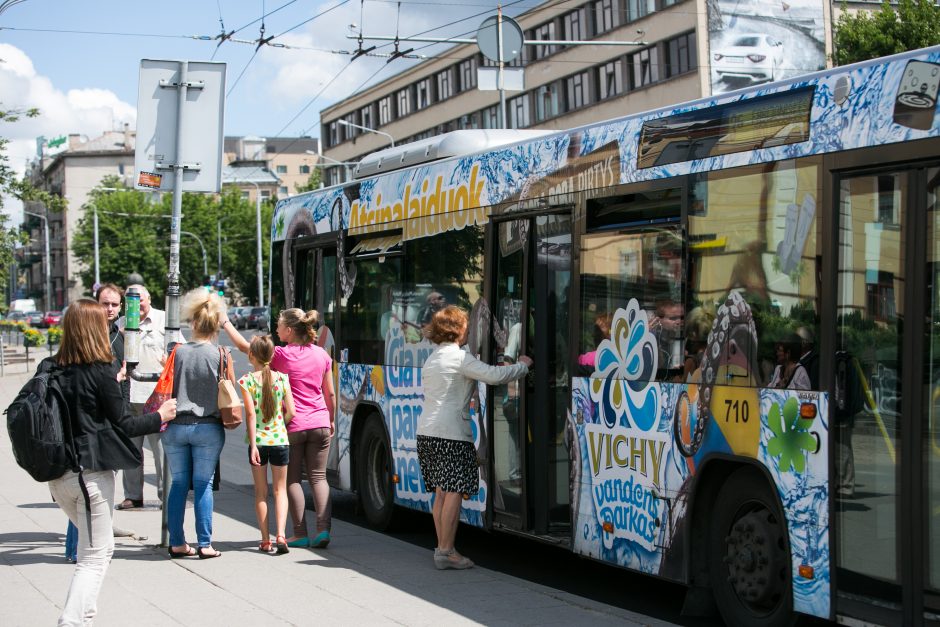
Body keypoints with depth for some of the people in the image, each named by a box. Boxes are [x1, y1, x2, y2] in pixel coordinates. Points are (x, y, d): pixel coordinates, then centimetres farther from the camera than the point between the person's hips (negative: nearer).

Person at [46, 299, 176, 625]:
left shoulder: (49, 369, 2)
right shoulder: (101, 372, -13)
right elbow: (122, 424, -8)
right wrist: (160, 416, 7)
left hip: (56, 473, 6)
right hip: (91, 473, -6)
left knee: (96, 545, 26)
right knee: (94, 555, 1)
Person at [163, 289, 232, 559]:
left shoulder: (178, 351, -3)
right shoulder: (221, 355, -6)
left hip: (176, 426, 1)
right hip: (208, 428, -1)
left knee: (178, 483, 10)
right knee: (203, 485, 4)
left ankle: (177, 542, 13)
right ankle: (205, 544, 3)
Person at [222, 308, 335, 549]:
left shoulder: (280, 355, -8)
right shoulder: (322, 355, 4)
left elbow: (244, 346, 1)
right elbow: (330, 394, 9)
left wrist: (226, 324, 13)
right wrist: (331, 420, 22)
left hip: (292, 426, -3)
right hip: (319, 424, 3)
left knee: (292, 479, 7)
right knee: (318, 477, 8)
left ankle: (300, 533, 4)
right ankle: (323, 528, -5)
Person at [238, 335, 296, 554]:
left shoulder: (247, 381, -7)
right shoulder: (282, 378, -1)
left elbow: (251, 414, -13)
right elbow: (291, 412, -2)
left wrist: (253, 445, -12)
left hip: (258, 440, -1)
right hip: (280, 440, 1)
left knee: (261, 492, 11)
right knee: (280, 489, 10)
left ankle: (265, 540, 12)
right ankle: (280, 534, -6)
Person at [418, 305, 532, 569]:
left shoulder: (432, 358, 19)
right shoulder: (459, 357, -9)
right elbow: (494, 375, -17)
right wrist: (523, 366, -4)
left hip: (427, 431, 9)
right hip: (451, 433, -9)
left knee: (441, 492, 11)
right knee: (454, 491, -8)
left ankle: (442, 546, 12)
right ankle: (446, 552, -10)